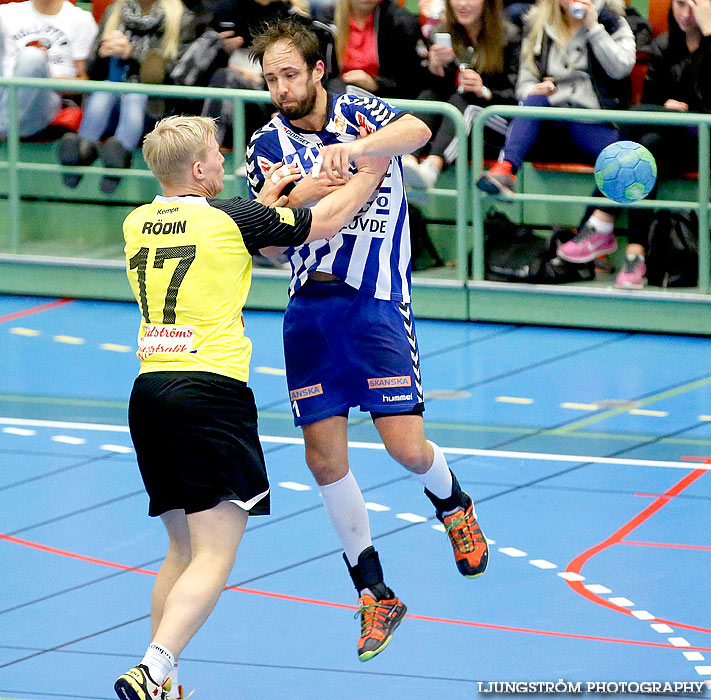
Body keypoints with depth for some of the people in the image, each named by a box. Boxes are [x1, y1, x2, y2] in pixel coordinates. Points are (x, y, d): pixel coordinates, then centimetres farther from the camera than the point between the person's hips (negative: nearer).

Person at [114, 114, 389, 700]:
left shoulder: (137, 224, 12)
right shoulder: (229, 217, -4)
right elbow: (324, 222, 9)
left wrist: (264, 205, 34)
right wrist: (371, 173, 25)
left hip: (149, 390, 7)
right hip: (211, 392, -7)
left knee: (182, 551, 18)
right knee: (214, 557, -9)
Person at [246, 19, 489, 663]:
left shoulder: (361, 113, -1)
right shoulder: (267, 145, 5)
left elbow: (417, 131, -23)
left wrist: (353, 148, -39)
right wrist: (296, 197, -25)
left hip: (376, 302, -3)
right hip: (309, 308, 3)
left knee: (406, 447, -11)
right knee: (325, 459, -2)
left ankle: (453, 502, 25)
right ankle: (375, 593, 12)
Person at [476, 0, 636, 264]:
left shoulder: (611, 21, 11)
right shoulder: (539, 26, 18)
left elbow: (621, 68, -7)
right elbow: (525, 81, 16)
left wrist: (594, 27, -10)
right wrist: (534, 91, -7)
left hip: (593, 122, -2)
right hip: (551, 122, 2)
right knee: (535, 100, -32)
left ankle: (600, 229, -29)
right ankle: (505, 169, -50)